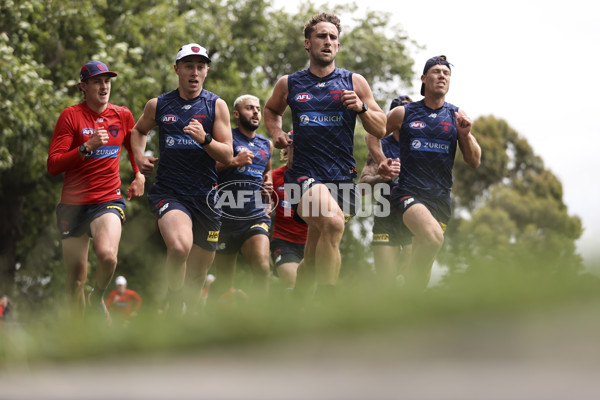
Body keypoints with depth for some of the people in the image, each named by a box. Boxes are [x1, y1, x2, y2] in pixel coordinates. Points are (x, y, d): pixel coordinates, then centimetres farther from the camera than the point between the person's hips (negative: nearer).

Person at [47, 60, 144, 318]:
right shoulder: (70, 116, -3)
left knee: (107, 254, -28)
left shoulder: (123, 115, 7)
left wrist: (139, 176, 18)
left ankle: (98, 297, 4)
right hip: (73, 204, -1)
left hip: (108, 200, 1)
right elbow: (53, 166, -10)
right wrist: (87, 147, -20)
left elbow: (134, 146, 30)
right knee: (75, 278, 3)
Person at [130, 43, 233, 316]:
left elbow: (227, 156, 0)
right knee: (180, 246, -32)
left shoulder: (216, 105, 4)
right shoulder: (158, 105, 7)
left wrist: (204, 139, -18)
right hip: (168, 192, -1)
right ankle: (173, 312, -17)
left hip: (204, 197, 2)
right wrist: (139, 156, 9)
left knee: (196, 277, 7)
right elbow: (138, 131, 28)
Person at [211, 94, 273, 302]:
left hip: (256, 215, 3)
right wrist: (234, 161, -18)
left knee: (262, 267, -23)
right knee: (224, 281, 4)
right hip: (227, 216, -3)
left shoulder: (266, 144, 17)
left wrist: (268, 183, 15)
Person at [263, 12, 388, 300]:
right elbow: (271, 109, 31)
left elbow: (380, 130, 10)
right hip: (304, 173, -3)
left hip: (343, 176, 3)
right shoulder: (289, 84, 9)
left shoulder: (354, 82, 8)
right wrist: (275, 132, 11)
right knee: (333, 222, -32)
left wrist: (361, 108, -8)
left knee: (313, 261, 5)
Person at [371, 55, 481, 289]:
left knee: (423, 258, 8)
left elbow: (474, 163, 7)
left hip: (441, 198, 4)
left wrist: (465, 135, -9)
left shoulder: (457, 116, 8)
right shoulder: (403, 114, 3)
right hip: (408, 191, -4)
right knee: (433, 236, -30)